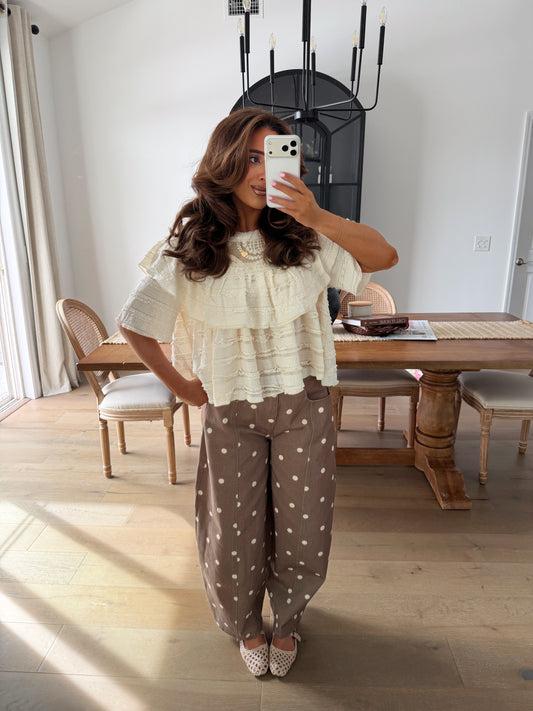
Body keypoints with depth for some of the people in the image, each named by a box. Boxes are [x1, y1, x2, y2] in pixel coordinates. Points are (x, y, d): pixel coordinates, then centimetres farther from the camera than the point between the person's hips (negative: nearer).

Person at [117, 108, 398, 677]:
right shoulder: (187, 249, -5)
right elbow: (133, 325, 3)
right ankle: (246, 629, 46)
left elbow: (385, 257, -11)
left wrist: (317, 217, -23)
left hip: (303, 406, 1)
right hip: (230, 412, 0)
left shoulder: (303, 239, -4)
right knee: (236, 532, 13)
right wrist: (180, 384, 2)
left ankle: (285, 623, 46)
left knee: (301, 526, 14)